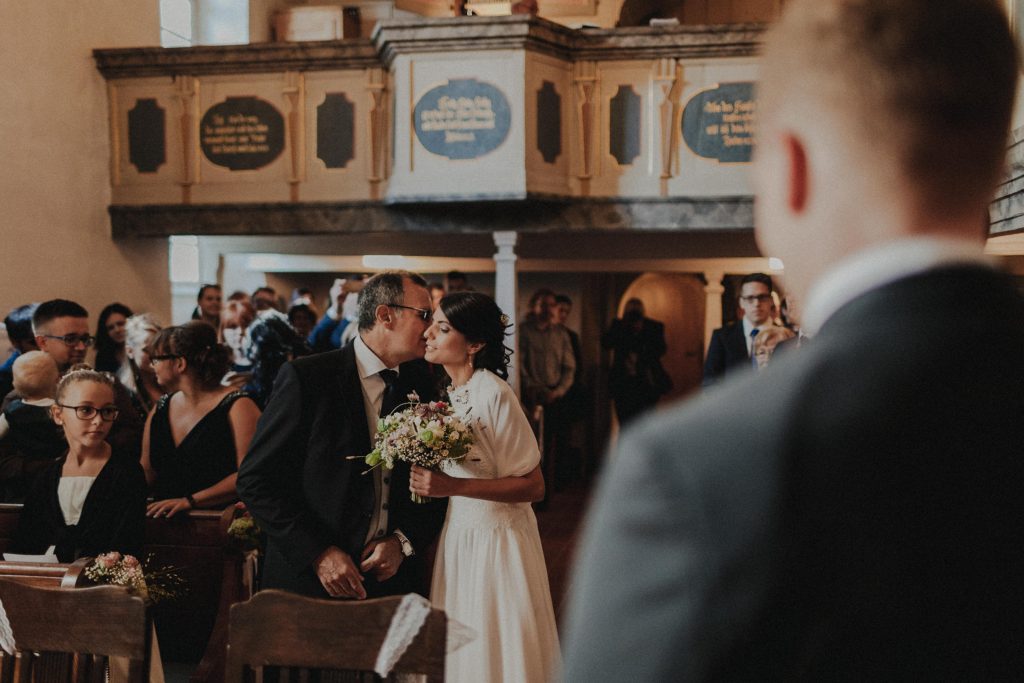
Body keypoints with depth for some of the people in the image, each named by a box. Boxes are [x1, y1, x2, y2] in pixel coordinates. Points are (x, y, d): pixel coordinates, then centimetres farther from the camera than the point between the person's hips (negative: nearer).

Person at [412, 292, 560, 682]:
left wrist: (453, 486, -24)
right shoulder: (446, 392, 4)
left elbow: (533, 487, -18)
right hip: (456, 536, 7)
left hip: (495, 543, -7)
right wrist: (429, 481, 2)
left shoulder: (494, 394, -19)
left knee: (494, 648, 3)